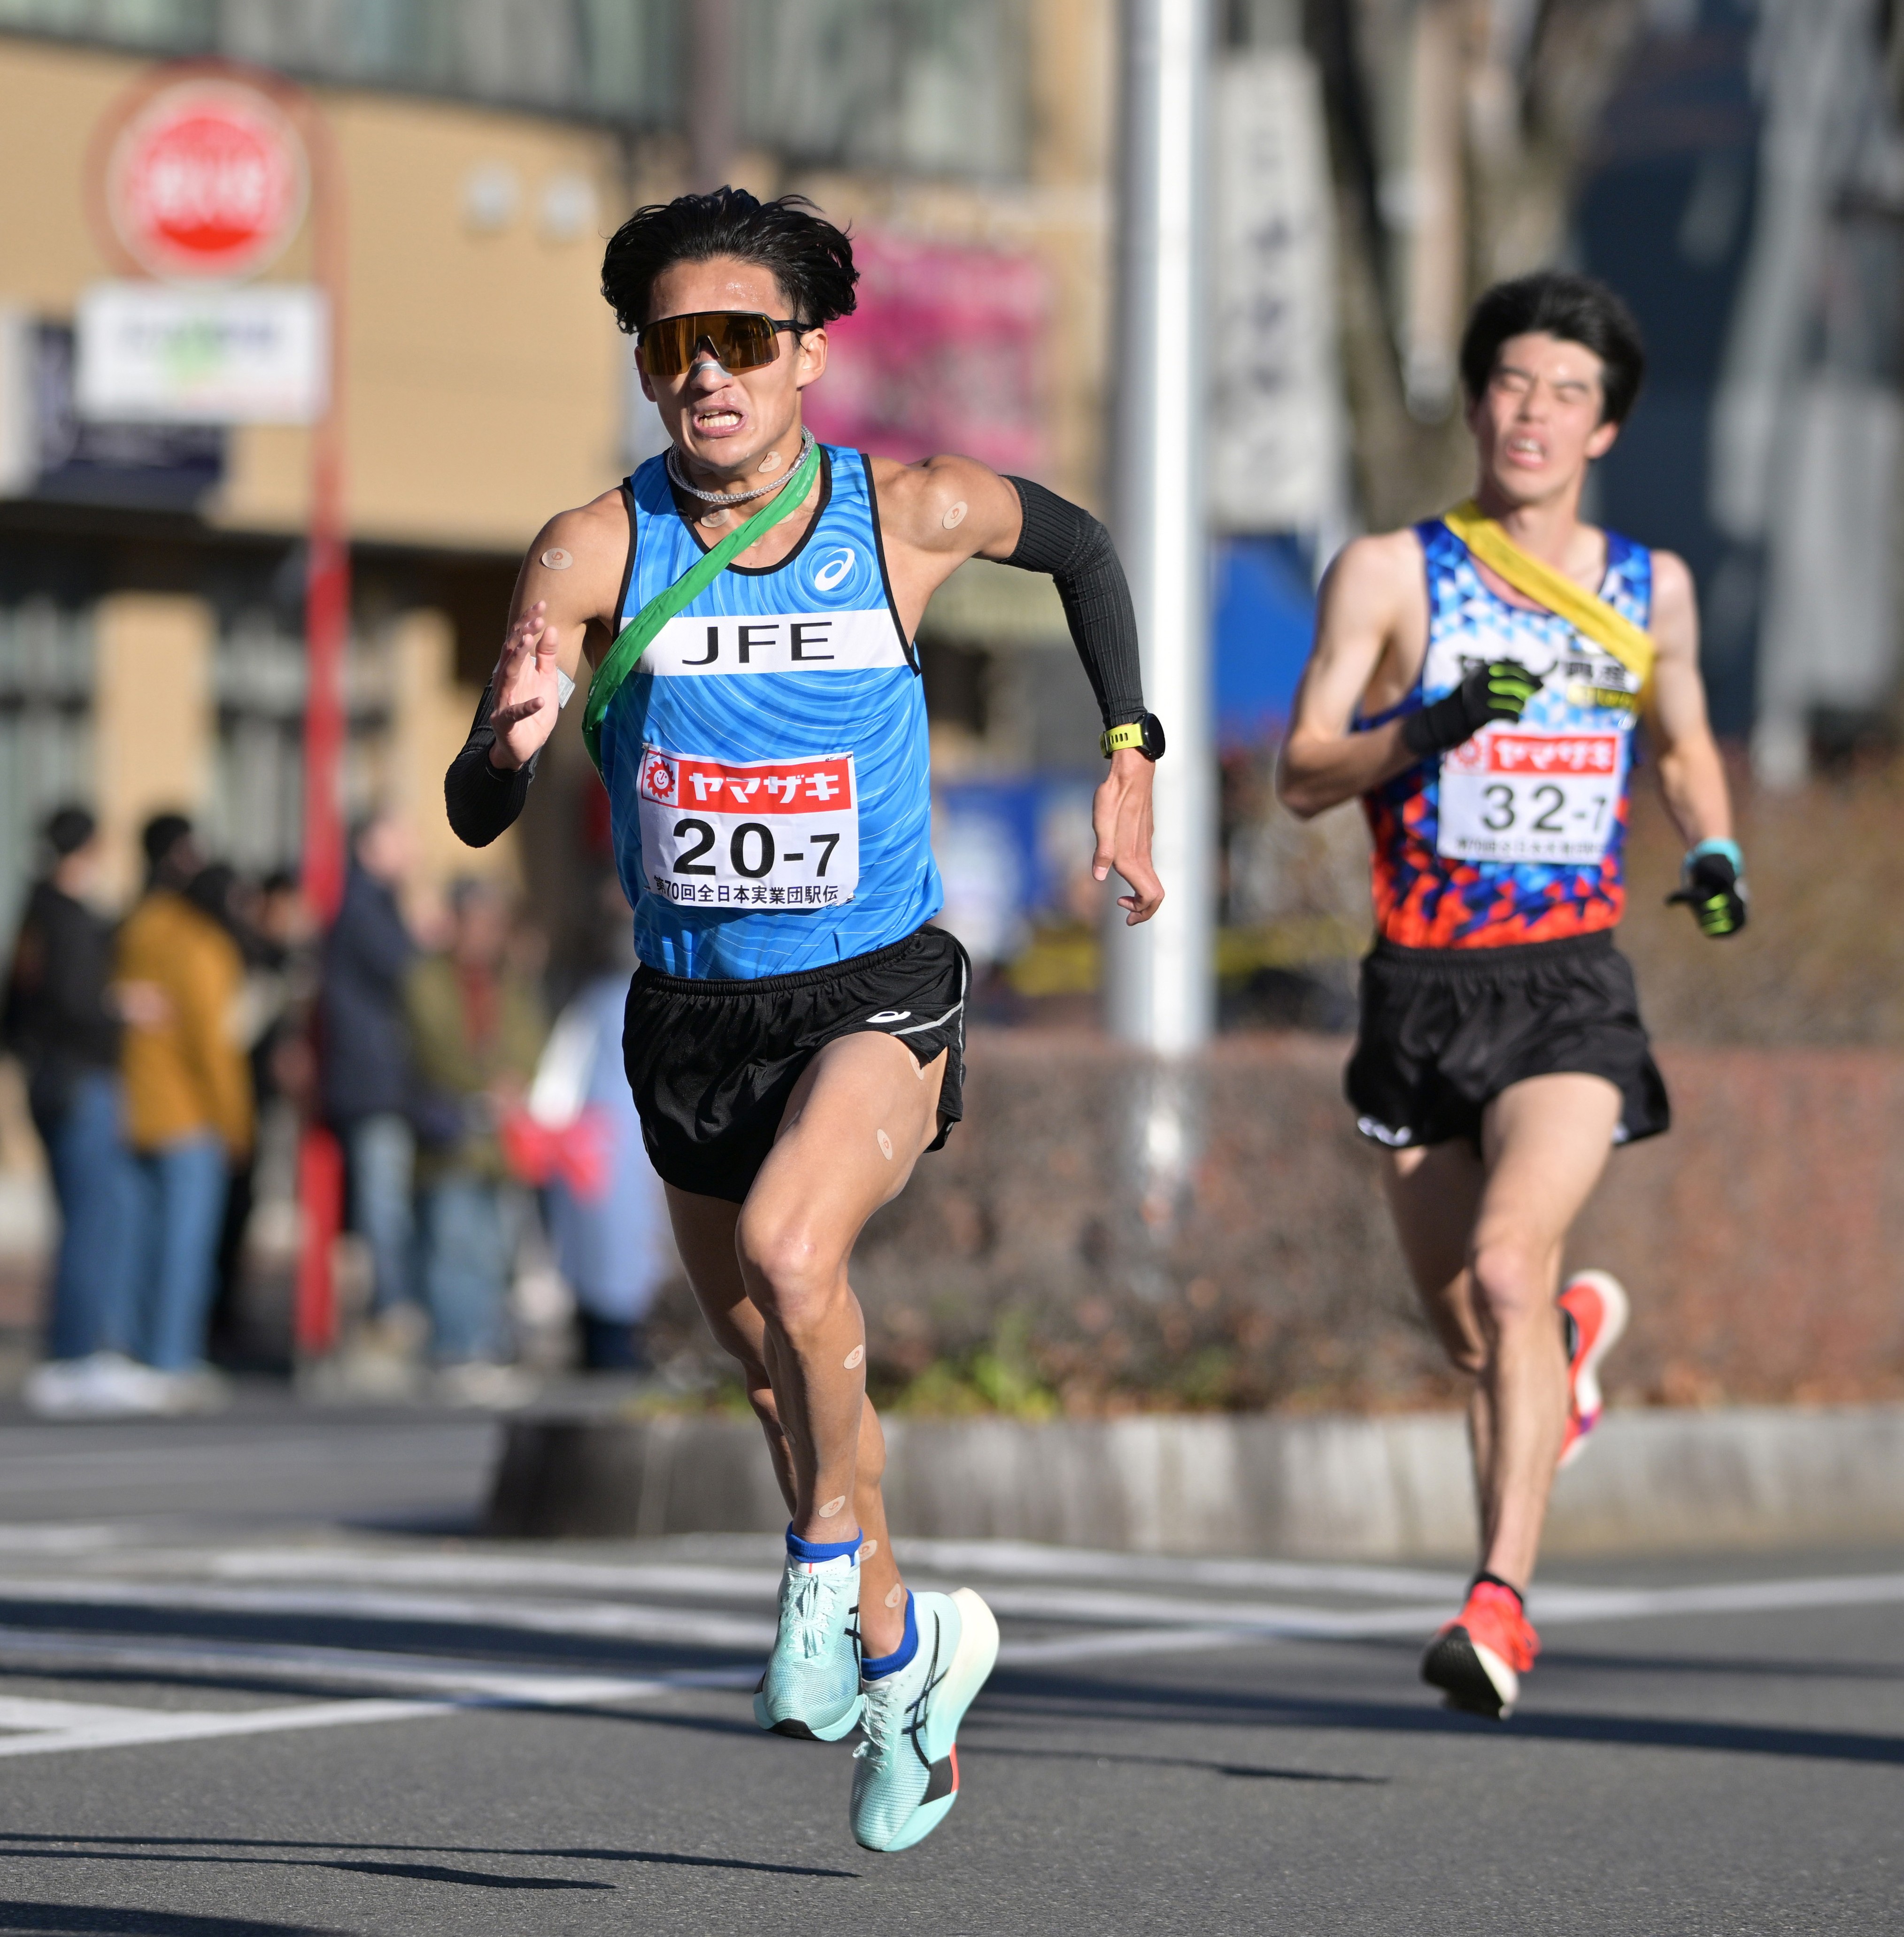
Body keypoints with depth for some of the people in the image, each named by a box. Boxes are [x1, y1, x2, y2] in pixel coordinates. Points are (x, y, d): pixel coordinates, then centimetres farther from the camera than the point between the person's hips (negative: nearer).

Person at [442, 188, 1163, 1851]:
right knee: (771, 1363, 17)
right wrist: (512, 738, -38)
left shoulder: (910, 515, -11)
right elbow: (478, 816, -16)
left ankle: (830, 1574, -9)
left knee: (789, 1249, -30)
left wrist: (1130, 759, 8)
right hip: (688, 1016, 3)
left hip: (873, 997, -3)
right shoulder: (596, 555, -12)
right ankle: (906, 1648, 39)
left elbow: (1078, 544, 12)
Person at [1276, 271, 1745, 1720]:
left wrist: (1716, 851, 6)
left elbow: (1684, 740, 25)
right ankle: (1577, 1332, 49)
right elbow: (1303, 775, -3)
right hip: (1423, 991, 1)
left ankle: (1502, 1600, -22)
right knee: (1472, 1332, 10)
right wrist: (1426, 729, -21)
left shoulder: (1652, 589, 8)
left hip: (1570, 988, -1)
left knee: (1506, 1265, -23)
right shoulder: (1389, 574, 0)